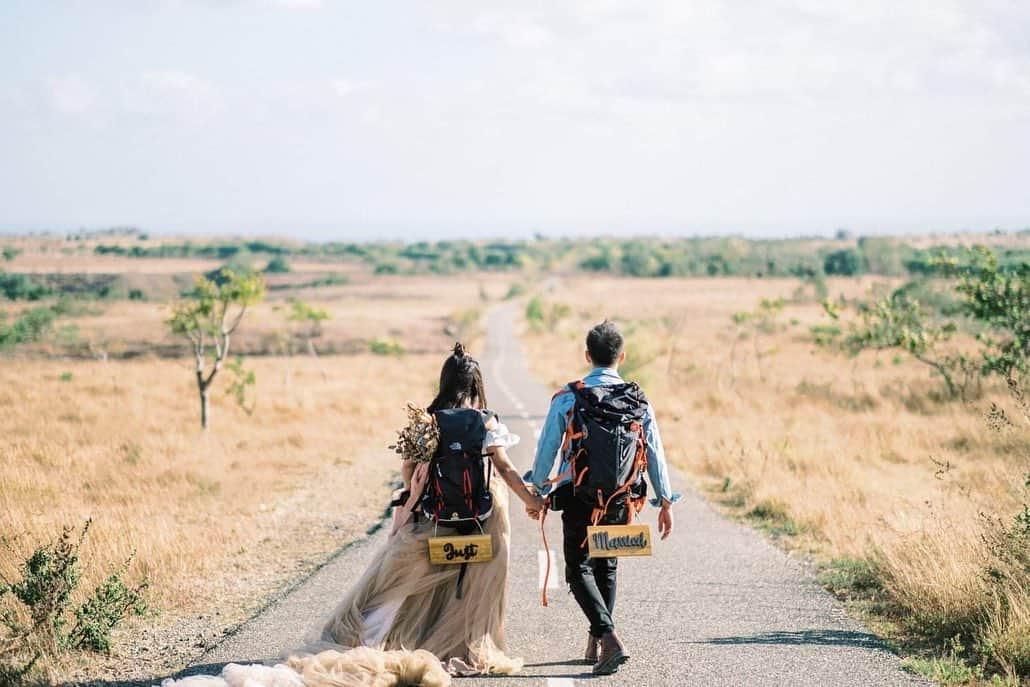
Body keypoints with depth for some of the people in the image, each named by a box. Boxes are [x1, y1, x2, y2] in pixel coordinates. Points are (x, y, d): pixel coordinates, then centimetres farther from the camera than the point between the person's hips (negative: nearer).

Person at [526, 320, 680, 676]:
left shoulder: (567, 398, -6)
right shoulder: (638, 399, 0)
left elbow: (546, 449, -2)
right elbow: (654, 453, 2)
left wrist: (537, 493, 11)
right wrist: (665, 501, 9)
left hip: (579, 498, -3)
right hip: (620, 499, 3)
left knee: (579, 570, 2)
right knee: (606, 568, 19)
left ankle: (610, 639, -19)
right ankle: (595, 644, 25)